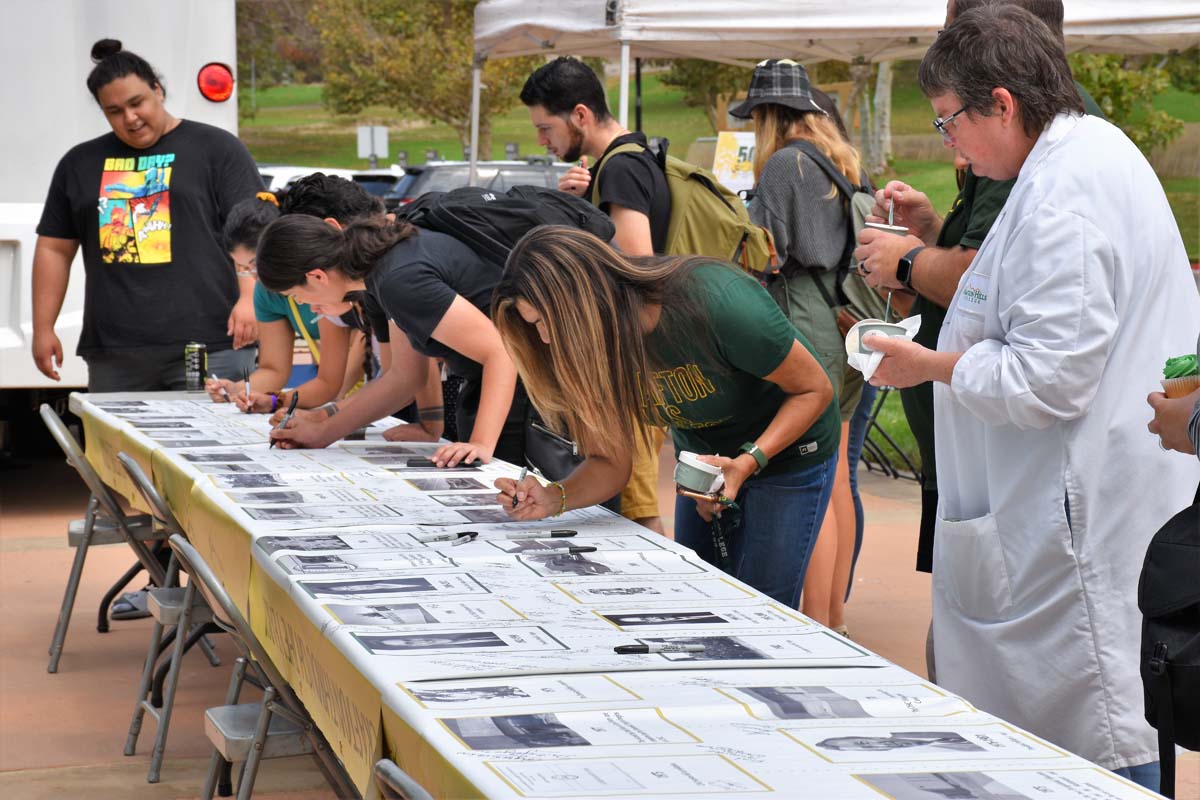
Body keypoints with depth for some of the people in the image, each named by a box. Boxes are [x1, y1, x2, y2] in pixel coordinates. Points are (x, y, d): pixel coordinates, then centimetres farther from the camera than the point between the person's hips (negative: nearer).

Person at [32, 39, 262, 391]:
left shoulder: (216, 148, 6)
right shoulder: (80, 164, 18)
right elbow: (54, 249, 19)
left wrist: (249, 298, -16)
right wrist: (43, 328, 12)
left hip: (209, 346, -3)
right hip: (114, 355, 4)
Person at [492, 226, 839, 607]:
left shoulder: (717, 304, -35)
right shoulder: (596, 347, -16)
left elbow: (815, 389, -23)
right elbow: (609, 462, -11)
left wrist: (749, 461, -36)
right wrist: (553, 499, -31)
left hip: (788, 450, -6)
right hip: (705, 460, 6)